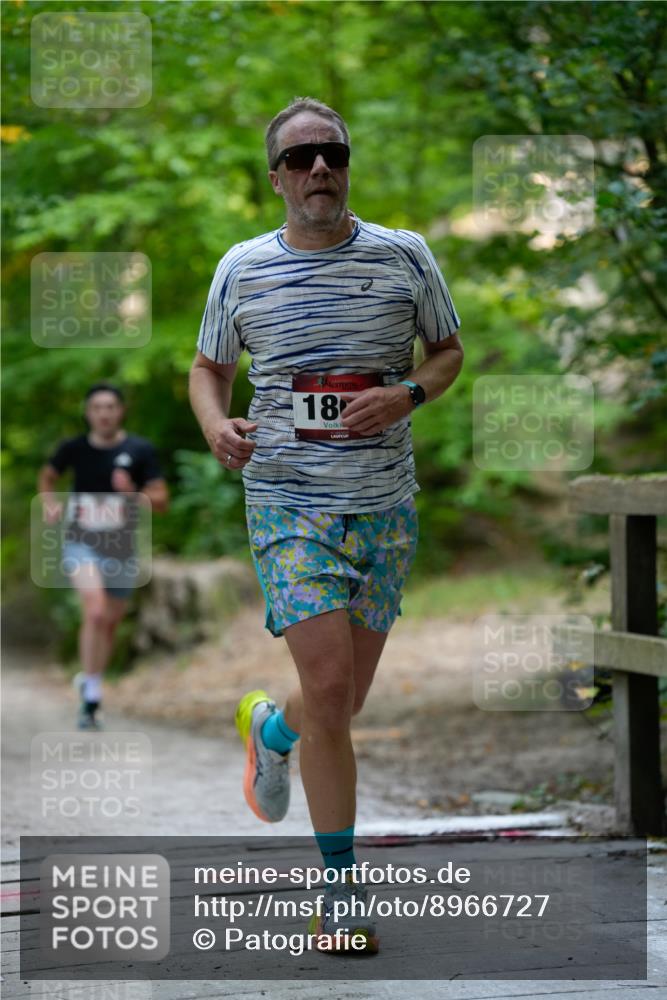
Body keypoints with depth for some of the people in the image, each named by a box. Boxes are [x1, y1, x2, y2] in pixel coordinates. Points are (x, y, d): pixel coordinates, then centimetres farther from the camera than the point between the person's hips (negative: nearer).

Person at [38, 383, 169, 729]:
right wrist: (48, 503, -2)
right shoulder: (73, 448, -1)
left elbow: (161, 499, -1)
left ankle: (88, 682, 40)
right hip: (81, 543, -2)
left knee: (109, 624, 14)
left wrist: (135, 493, -21)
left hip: (121, 548, 2)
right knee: (96, 611, -25)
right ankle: (91, 697, -18)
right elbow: (47, 476, 18)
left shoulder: (140, 450, -3)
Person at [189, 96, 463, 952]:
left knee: (345, 700, 9)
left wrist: (408, 395, -8)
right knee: (328, 687, -14)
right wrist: (218, 427, -8)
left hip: (386, 504, 2)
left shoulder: (405, 257, 3)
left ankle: (269, 727, 47)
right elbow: (208, 368, 14)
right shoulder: (242, 268, 2)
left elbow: (448, 350, 14)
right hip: (288, 501, -2)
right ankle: (342, 888, -2)